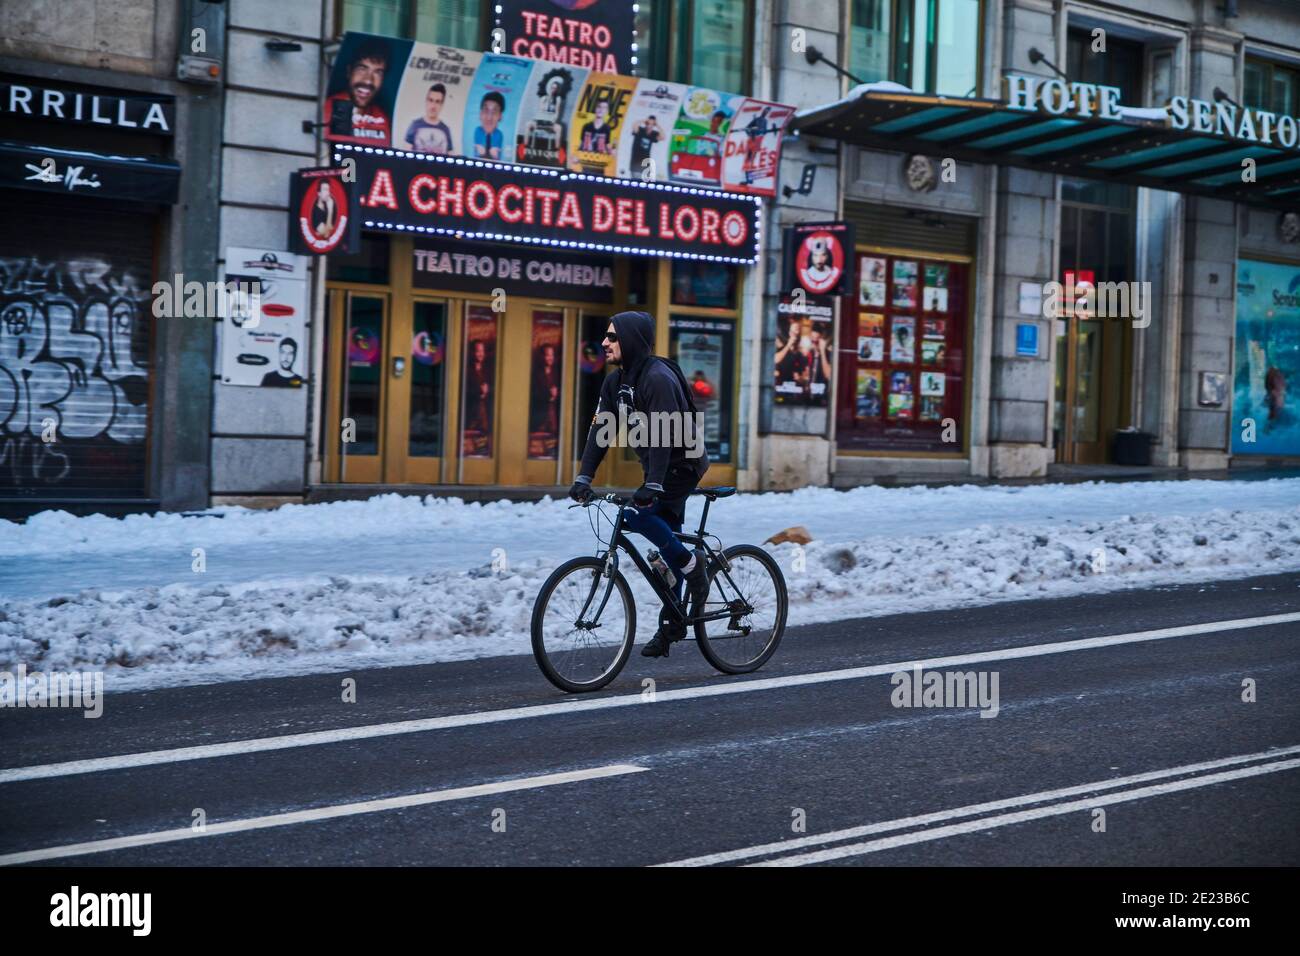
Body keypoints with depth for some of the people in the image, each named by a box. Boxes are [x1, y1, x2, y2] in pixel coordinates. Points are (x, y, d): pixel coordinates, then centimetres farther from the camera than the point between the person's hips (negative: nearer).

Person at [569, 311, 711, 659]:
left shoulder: (658, 378, -23)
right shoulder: (615, 382, 3)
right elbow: (600, 430, -1)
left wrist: (653, 485, -39)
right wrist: (583, 477, -11)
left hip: (683, 463, -8)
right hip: (658, 467, 8)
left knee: (637, 516, -24)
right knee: (668, 545, 10)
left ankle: (692, 564, -5)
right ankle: (671, 626, 16)